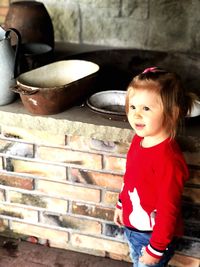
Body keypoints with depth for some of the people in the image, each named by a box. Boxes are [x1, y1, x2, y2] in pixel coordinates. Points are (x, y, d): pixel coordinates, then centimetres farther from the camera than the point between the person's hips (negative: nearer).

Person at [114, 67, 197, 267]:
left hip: (154, 235, -8)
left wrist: (156, 248, -19)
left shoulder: (167, 158, -33)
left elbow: (168, 210, -27)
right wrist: (121, 204, 20)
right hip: (132, 226, 8)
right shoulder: (139, 139, -7)